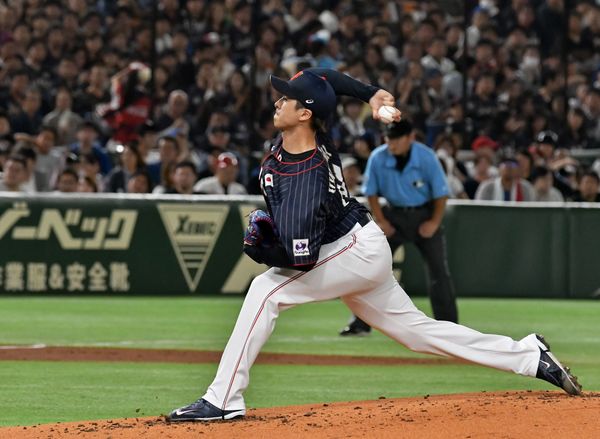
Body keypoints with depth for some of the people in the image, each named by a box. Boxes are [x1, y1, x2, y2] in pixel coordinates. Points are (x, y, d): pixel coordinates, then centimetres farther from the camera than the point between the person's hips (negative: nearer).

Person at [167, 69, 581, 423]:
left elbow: (301, 257, -35)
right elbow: (324, 77, 12)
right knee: (418, 329, 16)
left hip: (357, 252, -10)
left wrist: (256, 248, -20)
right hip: (367, 252, 10)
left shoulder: (303, 178, -30)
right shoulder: (302, 139, -6)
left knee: (266, 290, -18)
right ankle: (530, 356, 19)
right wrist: (371, 93, 5)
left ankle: (223, 400, -19)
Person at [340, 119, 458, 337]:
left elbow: (441, 192, -10)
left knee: (439, 270, -4)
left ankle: (448, 326, 5)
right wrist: (381, 220, -6)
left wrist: (435, 222, -14)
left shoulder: (426, 157, -19)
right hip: (394, 215, 2)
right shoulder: (378, 158, -15)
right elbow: (371, 192, -1)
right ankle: (360, 323, 0)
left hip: (424, 215, -2)